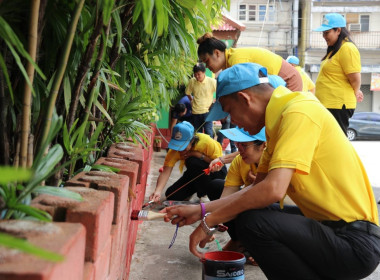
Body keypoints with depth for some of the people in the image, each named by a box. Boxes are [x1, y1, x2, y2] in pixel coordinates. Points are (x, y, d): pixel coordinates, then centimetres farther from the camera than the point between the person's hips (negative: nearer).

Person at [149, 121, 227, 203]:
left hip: (217, 172, -4)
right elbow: (165, 171, -30)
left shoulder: (206, 142, -31)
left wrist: (199, 155, -34)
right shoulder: (174, 150, -22)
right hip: (195, 174, 4)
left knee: (193, 161, -34)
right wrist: (158, 191, -47)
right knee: (172, 195, -10)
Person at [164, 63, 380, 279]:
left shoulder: (299, 112, -18)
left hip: (355, 242, -9)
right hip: (330, 226, 9)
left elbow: (273, 189, -28)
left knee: (252, 222, -23)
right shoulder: (279, 119, 11)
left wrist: (210, 222, -18)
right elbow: (257, 189, 13)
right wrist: (202, 210, 10)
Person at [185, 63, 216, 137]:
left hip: (207, 111, -3)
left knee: (208, 132, -11)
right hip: (195, 112, 3)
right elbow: (188, 93, 17)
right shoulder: (192, 81, -2)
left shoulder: (212, 81, -10)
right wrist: (191, 100, 8)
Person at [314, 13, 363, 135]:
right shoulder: (334, 49, 16)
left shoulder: (347, 48, -15)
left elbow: (355, 78, -17)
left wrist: (355, 93, 1)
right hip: (327, 104, 10)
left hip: (338, 106, -10)